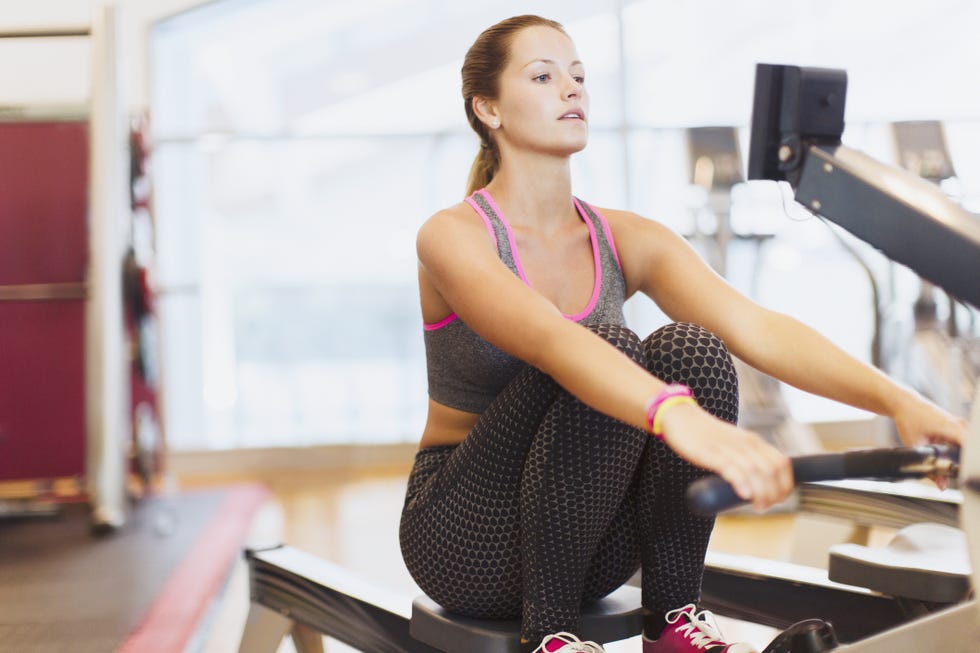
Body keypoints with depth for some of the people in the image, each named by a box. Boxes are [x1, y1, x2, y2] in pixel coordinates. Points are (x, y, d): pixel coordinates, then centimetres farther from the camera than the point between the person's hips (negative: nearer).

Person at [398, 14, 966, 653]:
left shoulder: (625, 240, -1)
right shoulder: (453, 237, -16)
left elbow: (757, 327, -17)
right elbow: (549, 341, -38)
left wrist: (899, 399, -32)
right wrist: (682, 420, -56)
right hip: (468, 537, -4)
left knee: (691, 350, -22)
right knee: (609, 352, -30)